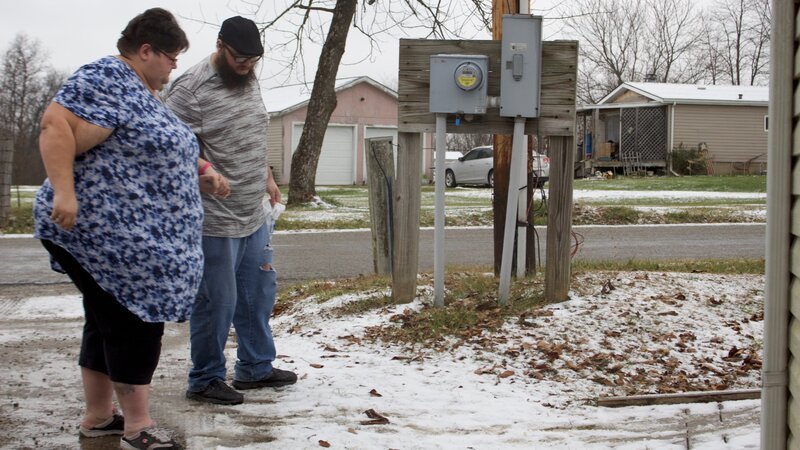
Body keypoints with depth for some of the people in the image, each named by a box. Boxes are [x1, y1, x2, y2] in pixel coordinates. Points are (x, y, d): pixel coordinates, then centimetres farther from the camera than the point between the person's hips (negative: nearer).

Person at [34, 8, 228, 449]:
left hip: (130, 238, 10)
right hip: (108, 233, -10)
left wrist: (201, 174, 20)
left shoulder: (142, 93, 19)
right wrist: (63, 191, -31)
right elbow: (57, 125, -23)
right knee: (136, 322, -7)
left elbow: (148, 154, 30)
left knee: (110, 321, 13)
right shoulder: (105, 79, -13)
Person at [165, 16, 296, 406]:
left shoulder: (249, 81, 11)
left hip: (254, 216, 8)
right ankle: (204, 381, 15)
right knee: (217, 302, 0)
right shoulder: (191, 89, -16)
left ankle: (255, 367, 32)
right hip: (215, 222, -8)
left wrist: (266, 177, 24)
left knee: (259, 294, 16)